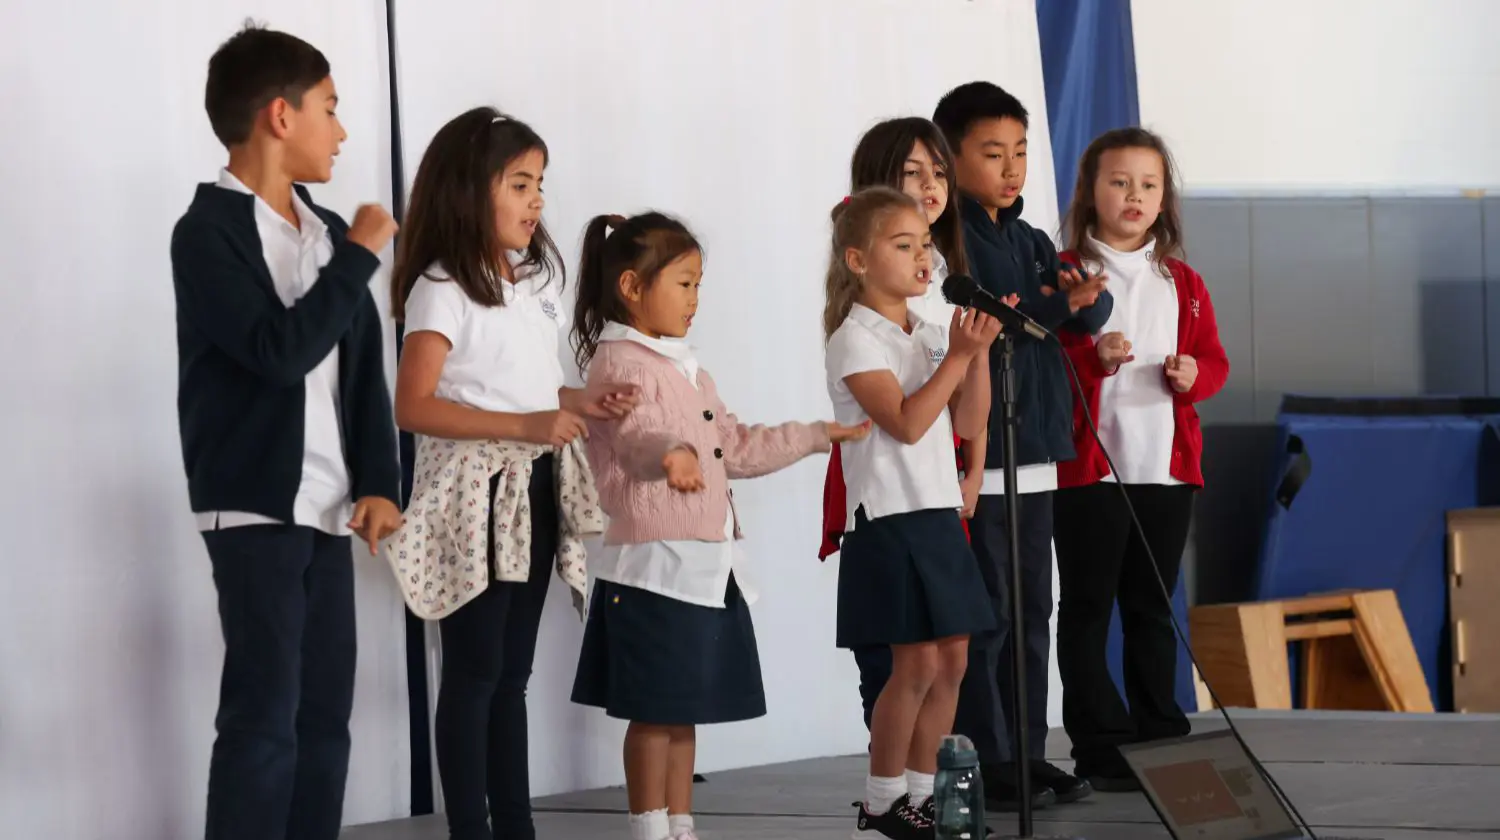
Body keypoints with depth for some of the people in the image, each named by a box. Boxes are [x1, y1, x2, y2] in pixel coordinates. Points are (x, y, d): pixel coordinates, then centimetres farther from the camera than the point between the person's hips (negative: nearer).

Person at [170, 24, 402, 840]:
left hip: (327, 509, 7)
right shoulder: (208, 232, -9)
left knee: (325, 715, 7)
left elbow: (364, 369, 14)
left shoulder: (329, 233, 13)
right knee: (264, 714, -11)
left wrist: (379, 483, 3)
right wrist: (360, 256, -12)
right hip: (254, 505, -7)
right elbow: (281, 350, -21)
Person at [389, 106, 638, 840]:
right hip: (474, 491, -8)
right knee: (474, 670, -4)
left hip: (533, 487, 8)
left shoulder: (535, 283, 13)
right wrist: (525, 426, -25)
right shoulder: (442, 291, -13)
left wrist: (583, 403, 2)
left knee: (513, 670, 11)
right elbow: (415, 406, -20)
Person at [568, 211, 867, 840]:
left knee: (685, 707, 11)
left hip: (705, 566, 9)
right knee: (655, 710, -4)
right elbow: (636, 436, -31)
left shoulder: (685, 366, 20)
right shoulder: (619, 363, -11)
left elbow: (735, 447, 27)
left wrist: (820, 435, 26)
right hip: (654, 563, -9)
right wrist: (671, 453, -53)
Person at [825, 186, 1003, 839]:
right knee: (917, 663, -8)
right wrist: (959, 356, -17)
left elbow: (968, 425, 8)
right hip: (888, 520, -7)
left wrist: (979, 351, -3)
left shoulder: (933, 333, 12)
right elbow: (906, 423, -19)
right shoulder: (856, 339, -10)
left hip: (938, 515, 7)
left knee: (951, 660, 5)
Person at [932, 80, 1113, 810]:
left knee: (1031, 613, 12)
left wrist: (1087, 300, -14)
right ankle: (986, 764, 2)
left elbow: (1094, 313, 8)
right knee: (985, 616, -3)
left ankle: (1027, 753, 18)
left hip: (1034, 457, 8)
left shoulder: (1031, 242, 15)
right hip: (976, 460, -8)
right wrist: (1055, 308, -25)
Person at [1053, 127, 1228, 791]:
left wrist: (1194, 374, -8)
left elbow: (1214, 359, 13)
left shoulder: (1182, 283, 13)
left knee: (1152, 607, 12)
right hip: (1087, 466, -4)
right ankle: (1100, 745, 1)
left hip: (1165, 466, 4)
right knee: (1087, 606, -1)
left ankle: (1160, 735, 18)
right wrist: (1093, 359, -23)